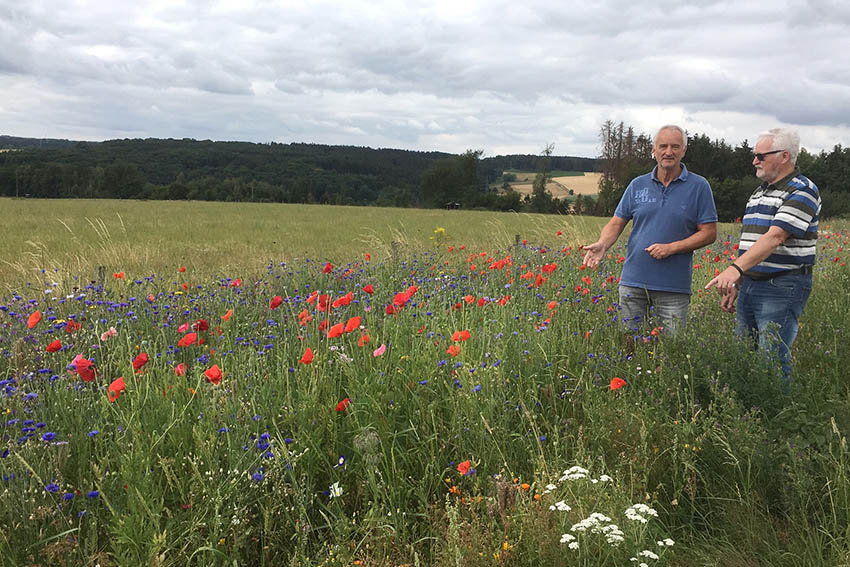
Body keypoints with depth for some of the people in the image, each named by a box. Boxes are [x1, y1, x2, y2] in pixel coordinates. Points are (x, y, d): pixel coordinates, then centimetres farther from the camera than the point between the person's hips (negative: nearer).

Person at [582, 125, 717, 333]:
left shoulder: (699, 186, 0)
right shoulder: (637, 185, 8)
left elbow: (709, 233, -2)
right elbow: (616, 223, 8)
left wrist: (671, 248, -14)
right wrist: (602, 244, -14)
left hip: (674, 286, -2)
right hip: (633, 281, 3)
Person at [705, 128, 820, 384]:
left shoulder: (802, 192, -10)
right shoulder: (759, 193, 19)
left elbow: (775, 237, -24)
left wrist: (735, 268, -35)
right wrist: (734, 285, 17)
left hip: (782, 289, -9)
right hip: (750, 285, 9)